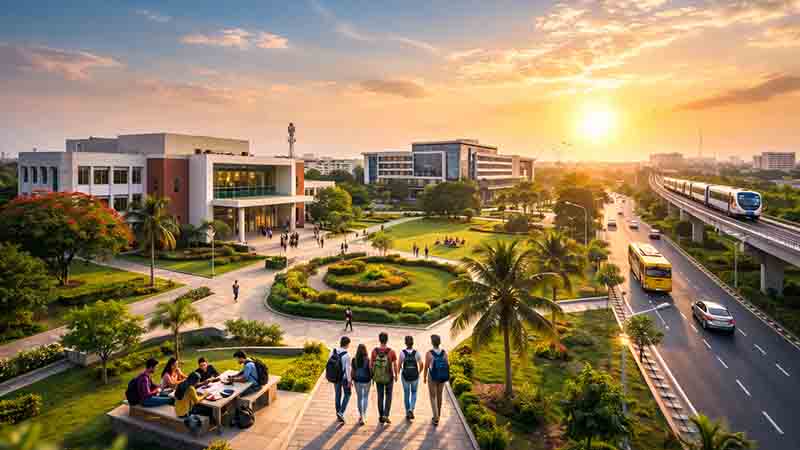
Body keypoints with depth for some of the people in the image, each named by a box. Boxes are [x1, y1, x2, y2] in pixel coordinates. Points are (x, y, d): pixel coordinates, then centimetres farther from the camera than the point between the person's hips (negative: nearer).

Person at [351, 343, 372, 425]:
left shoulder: (354, 360, -10)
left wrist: (350, 380, 8)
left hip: (357, 380, 1)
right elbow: (371, 371, -10)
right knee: (366, 397, 18)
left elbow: (352, 371, -5)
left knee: (359, 398, 18)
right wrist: (372, 379, 7)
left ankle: (361, 415, 25)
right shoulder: (368, 360, -15)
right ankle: (364, 415, 6)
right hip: (366, 381, -1)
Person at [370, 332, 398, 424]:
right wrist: (396, 375, 8)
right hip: (389, 378, -2)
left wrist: (372, 375, 10)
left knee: (380, 396, 16)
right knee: (388, 397, 15)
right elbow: (395, 366, -10)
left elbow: (371, 365, -5)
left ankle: (381, 416, 23)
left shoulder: (374, 351, -11)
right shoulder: (391, 352, -16)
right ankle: (386, 415, 5)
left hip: (378, 378, 2)